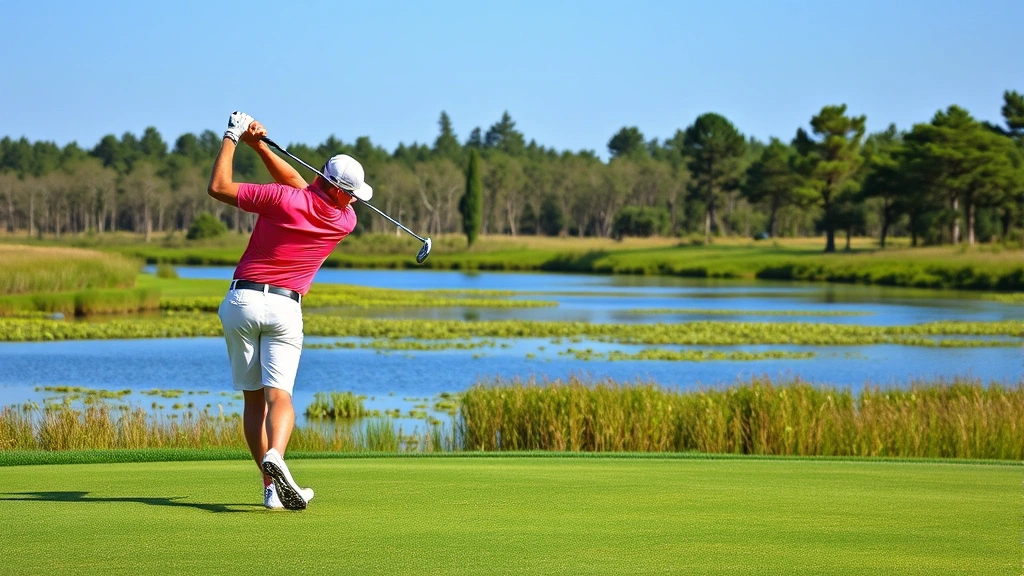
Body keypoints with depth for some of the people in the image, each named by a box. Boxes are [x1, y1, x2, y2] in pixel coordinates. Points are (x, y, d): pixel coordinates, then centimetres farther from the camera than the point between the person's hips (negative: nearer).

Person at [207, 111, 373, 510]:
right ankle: (275, 455, -38)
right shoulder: (345, 221, 2)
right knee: (279, 395, -6)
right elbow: (299, 186, 16)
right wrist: (260, 145, 12)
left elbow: (218, 188, -5)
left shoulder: (282, 199, -10)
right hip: (284, 309, 0)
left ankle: (272, 486, -2)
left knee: (253, 398, 6)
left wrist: (233, 137, 5)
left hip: (241, 301, 0)